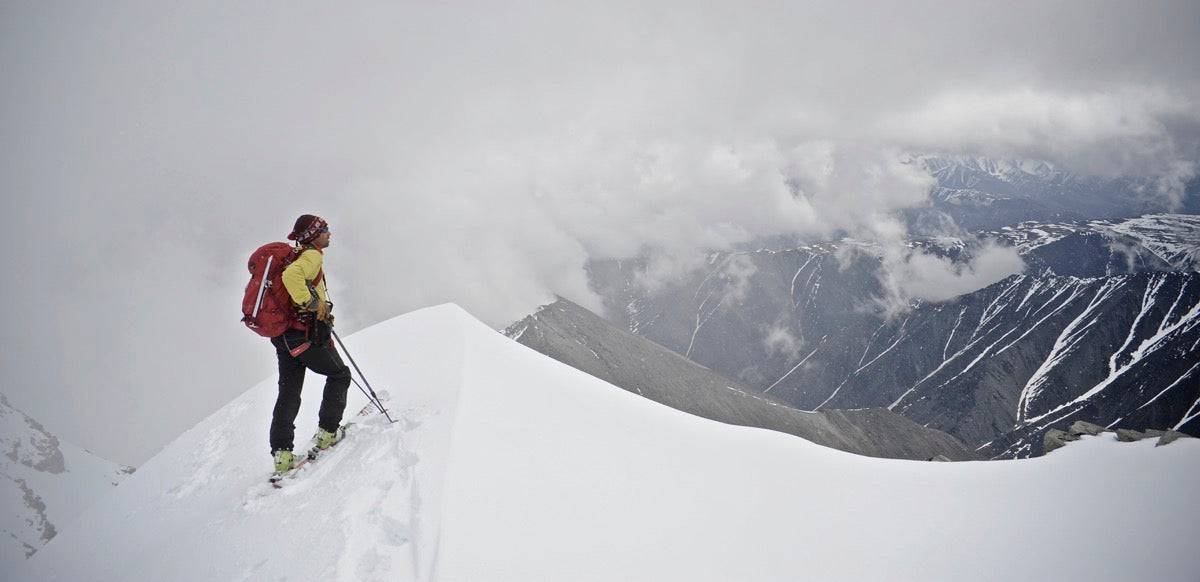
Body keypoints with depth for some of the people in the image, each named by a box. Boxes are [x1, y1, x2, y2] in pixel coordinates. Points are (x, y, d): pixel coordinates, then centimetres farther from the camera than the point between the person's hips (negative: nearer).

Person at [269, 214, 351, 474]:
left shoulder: (295, 256, 21)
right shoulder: (312, 255, -9)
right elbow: (291, 276, -30)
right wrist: (314, 303, -21)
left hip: (282, 335, 8)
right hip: (307, 333, -8)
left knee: (288, 393, 8)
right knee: (339, 375, 12)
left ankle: (281, 453, 4)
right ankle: (327, 432, 7)